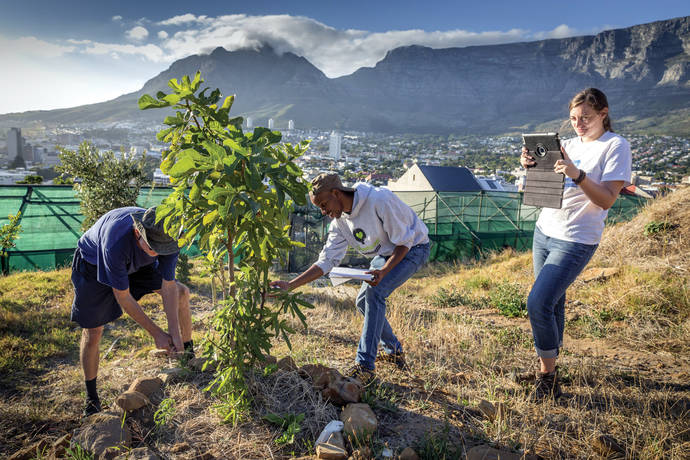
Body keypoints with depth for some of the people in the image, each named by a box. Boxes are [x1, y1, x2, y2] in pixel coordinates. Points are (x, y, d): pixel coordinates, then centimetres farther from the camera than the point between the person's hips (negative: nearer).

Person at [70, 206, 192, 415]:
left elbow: (169, 286, -23)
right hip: (93, 263, -4)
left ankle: (189, 359, 8)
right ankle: (91, 398, 18)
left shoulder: (167, 237, -31)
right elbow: (122, 296, -32)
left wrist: (175, 334, -28)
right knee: (92, 333, -4)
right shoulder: (116, 242, -44)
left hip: (134, 263, 5)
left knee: (181, 293, -7)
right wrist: (156, 333, -27)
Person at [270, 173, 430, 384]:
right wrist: (290, 285, -16)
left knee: (374, 292, -24)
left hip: (414, 248, -8)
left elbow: (404, 242, -23)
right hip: (386, 254, 8)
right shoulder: (339, 221, -7)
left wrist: (383, 271, -36)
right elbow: (326, 261, -8)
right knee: (363, 301, 6)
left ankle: (365, 367, -17)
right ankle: (394, 351, 26)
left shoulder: (379, 200, -31)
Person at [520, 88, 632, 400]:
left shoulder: (615, 146, -6)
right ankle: (549, 362, 30)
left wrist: (576, 174, -27)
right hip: (544, 232, 6)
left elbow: (607, 200, -14)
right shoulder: (569, 144, 12)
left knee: (538, 303, -15)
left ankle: (548, 375, 2)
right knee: (552, 302, 14)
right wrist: (530, 166, -7)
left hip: (576, 241, -6)